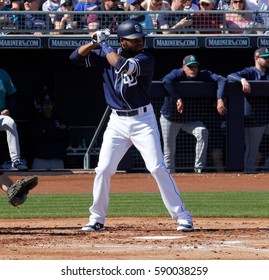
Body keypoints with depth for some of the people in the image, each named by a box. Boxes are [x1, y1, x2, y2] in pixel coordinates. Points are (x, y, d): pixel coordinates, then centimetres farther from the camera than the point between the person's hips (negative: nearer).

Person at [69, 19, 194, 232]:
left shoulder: (145, 59, -12)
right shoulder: (107, 56, 3)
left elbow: (123, 65, -29)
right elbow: (76, 57, 3)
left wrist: (104, 45, -17)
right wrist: (95, 43, -11)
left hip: (143, 120, -4)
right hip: (117, 122, 4)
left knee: (157, 168, -11)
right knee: (103, 170, 0)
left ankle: (182, 216, -7)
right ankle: (97, 219, 14)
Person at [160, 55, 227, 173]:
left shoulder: (203, 75, -11)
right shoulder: (178, 74, -18)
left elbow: (222, 80, -22)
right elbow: (166, 81, -39)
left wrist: (220, 99, -36)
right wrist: (178, 98, -44)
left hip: (191, 119, 2)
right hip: (170, 118, -2)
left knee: (203, 132, -25)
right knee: (169, 150, 2)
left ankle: (199, 168, -22)